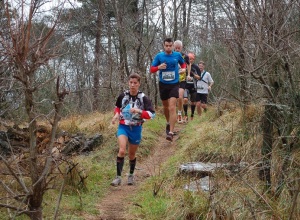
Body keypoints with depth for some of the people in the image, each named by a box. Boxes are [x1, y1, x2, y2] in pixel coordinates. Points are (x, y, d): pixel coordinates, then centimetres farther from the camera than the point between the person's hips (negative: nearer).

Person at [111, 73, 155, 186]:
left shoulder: (143, 98, -10)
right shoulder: (123, 96, -3)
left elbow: (152, 114, -15)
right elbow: (117, 107, 18)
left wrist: (139, 111, -29)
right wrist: (116, 115, -2)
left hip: (136, 128, 0)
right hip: (123, 127, 0)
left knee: (132, 155, 14)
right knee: (122, 150, -21)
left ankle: (131, 175, 37)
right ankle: (118, 177, -15)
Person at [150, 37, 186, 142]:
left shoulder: (177, 55, -3)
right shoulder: (159, 56, -4)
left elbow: (183, 64, 17)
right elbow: (152, 69, -1)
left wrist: (183, 69, -4)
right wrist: (159, 67, -21)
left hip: (174, 84, -2)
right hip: (163, 84, 2)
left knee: (172, 107, -15)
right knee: (166, 107, 17)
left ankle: (171, 133, -18)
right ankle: (168, 123, 46)